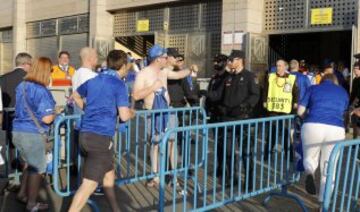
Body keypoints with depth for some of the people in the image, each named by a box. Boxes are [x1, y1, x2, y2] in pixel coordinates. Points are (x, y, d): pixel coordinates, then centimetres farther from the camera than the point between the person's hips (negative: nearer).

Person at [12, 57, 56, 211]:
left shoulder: (21, 86, 7)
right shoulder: (41, 91, -18)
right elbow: (47, 119, -22)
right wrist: (55, 113, 0)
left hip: (18, 131, 8)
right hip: (32, 134, -8)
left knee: (31, 164, 25)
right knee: (38, 168, 8)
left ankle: (22, 193, 30)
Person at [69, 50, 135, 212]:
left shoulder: (93, 80, 13)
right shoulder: (119, 85, -9)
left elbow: (76, 96, 29)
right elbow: (124, 116, -14)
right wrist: (132, 113, 7)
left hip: (85, 134, 9)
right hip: (101, 137, -8)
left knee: (108, 172, 24)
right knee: (89, 184, -6)